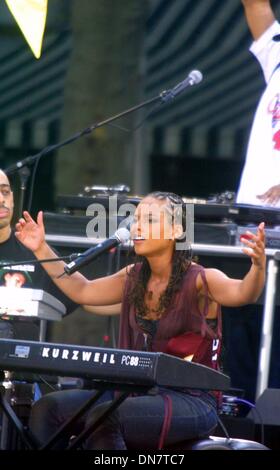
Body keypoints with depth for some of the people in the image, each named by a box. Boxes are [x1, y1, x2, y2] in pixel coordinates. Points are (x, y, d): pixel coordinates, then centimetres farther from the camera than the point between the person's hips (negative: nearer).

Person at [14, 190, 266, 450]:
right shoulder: (134, 278, 10)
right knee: (46, 408, -4)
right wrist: (42, 250, 16)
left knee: (102, 418, -32)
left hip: (192, 401, -7)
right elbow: (82, 291, 22)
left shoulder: (200, 280, -11)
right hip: (139, 392, 8)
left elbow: (242, 293, -30)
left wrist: (258, 265, -52)